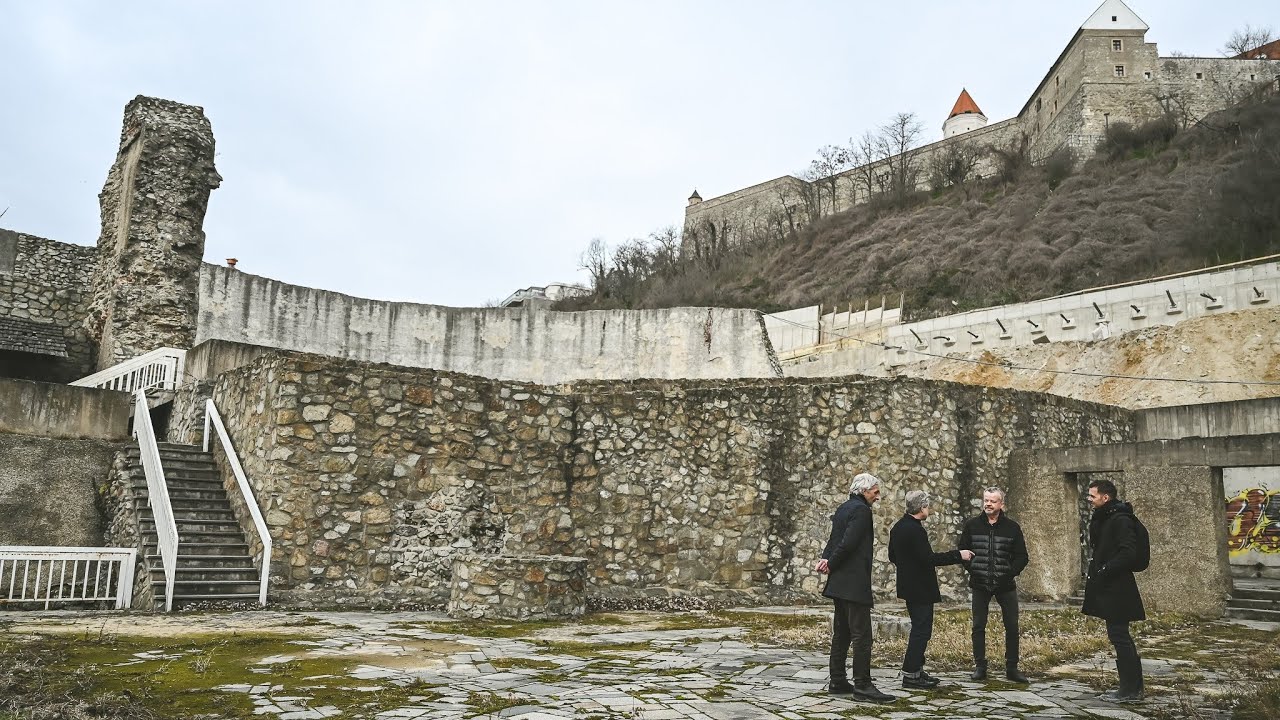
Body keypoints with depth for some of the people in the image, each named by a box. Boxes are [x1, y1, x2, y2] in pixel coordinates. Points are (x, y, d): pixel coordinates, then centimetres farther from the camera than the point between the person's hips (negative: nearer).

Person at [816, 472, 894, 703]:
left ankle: (837, 682, 17)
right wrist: (830, 564, -8)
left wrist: (826, 559, -4)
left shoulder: (843, 508, 17)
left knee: (841, 633, 13)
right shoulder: (861, 510, -13)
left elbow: (835, 539, 13)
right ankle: (862, 685, -5)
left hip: (839, 581, 10)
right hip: (854, 582, -10)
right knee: (862, 634, -6)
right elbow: (848, 543, -20)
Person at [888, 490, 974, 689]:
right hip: (920, 588, -10)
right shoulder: (915, 530, -21)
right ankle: (910, 674, -1)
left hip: (908, 586, 10)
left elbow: (892, 556, 16)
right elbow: (928, 559, -24)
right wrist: (958, 555, -18)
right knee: (922, 630, -4)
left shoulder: (898, 527, 9)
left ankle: (916, 670, 23)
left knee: (919, 629, 17)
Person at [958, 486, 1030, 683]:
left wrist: (1011, 573, -14)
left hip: (1005, 585, 0)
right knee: (978, 626, 4)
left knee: (1012, 627, 3)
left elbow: (1021, 556, 2)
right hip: (980, 585, 1)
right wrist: (972, 570, -9)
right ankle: (980, 667, 12)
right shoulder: (972, 525, 2)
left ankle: (1012, 668, 14)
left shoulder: (1012, 527, 0)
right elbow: (962, 551, 6)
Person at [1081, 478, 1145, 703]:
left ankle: (1130, 690, 3)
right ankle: (1133, 687, 23)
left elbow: (1128, 553, -23)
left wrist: (1103, 571, -19)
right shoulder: (1102, 519, 15)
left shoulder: (1121, 520, -16)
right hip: (1108, 589, 10)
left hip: (1117, 590, -10)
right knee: (1120, 637, 14)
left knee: (1119, 637, -5)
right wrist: (1094, 572, 9)